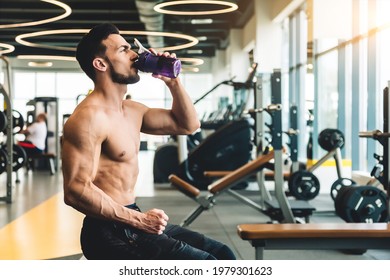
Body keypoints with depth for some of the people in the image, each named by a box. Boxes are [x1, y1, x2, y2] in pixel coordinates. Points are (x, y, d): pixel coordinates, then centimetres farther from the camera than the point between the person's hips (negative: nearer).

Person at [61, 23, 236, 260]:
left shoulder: (132, 111, 13)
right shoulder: (89, 117, -16)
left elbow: (187, 124, 22)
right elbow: (76, 190, -23)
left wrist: (172, 81, 7)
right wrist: (137, 219, -21)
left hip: (129, 221, 10)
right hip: (109, 232, -10)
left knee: (221, 255, 10)